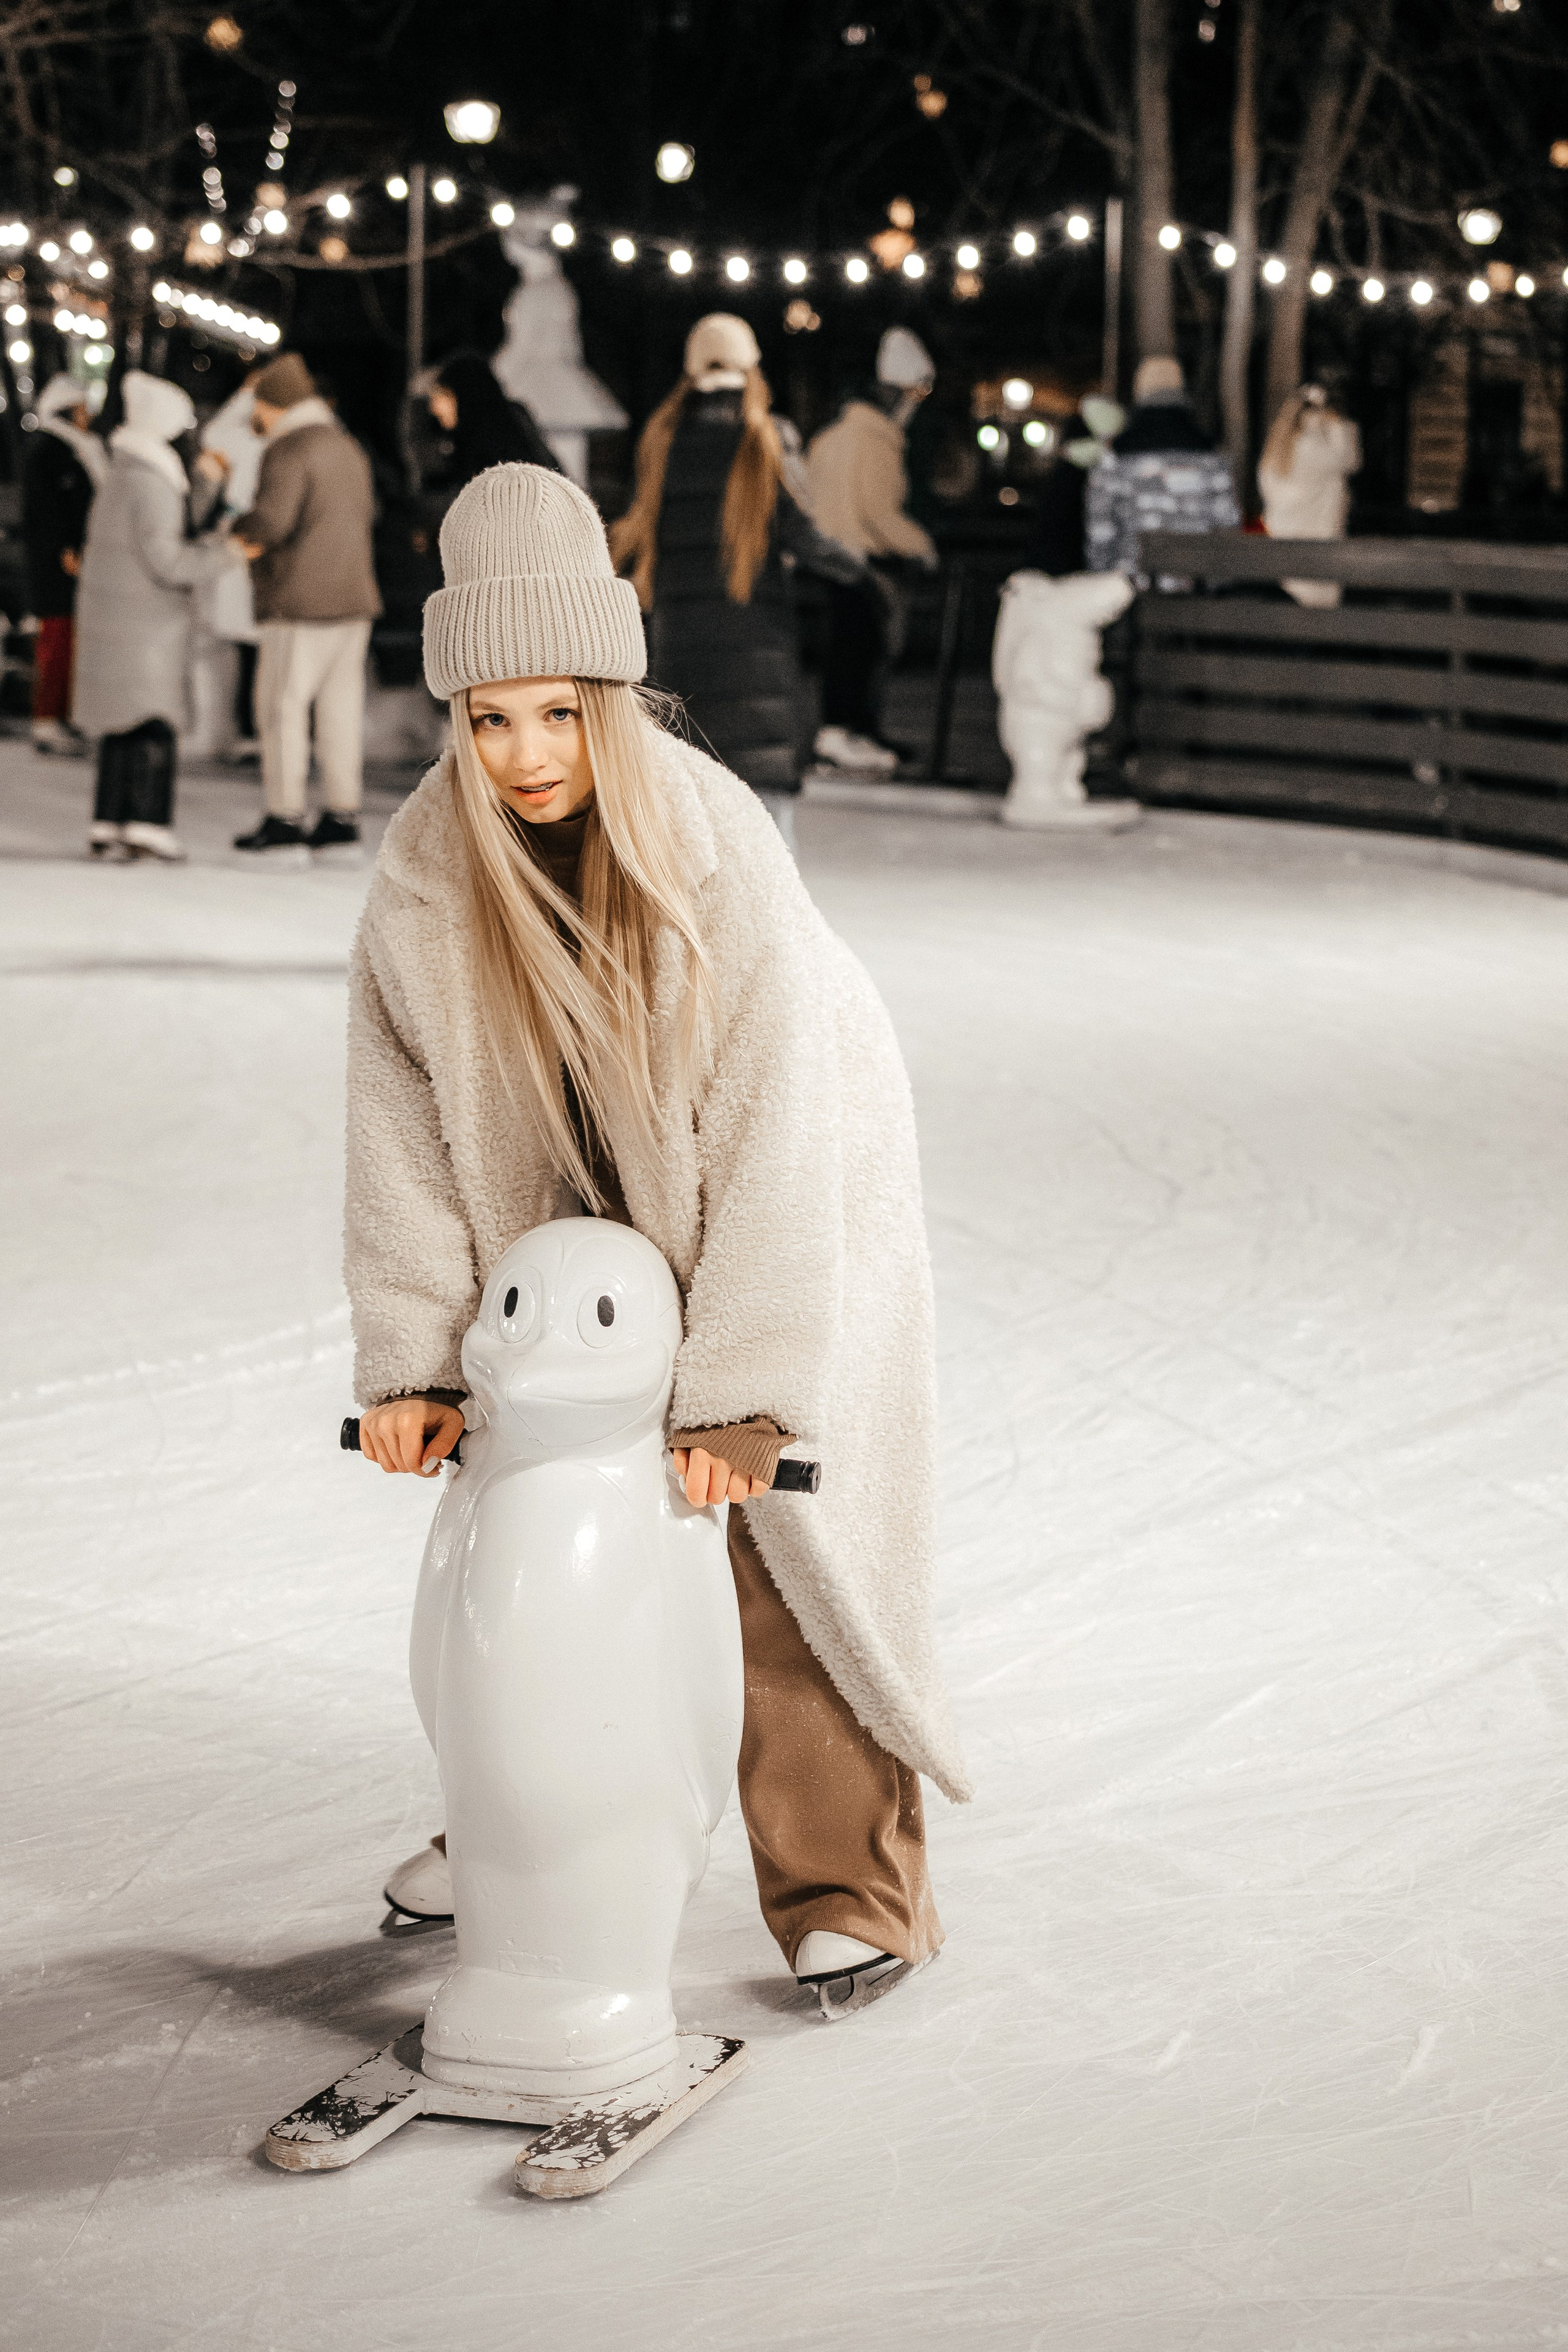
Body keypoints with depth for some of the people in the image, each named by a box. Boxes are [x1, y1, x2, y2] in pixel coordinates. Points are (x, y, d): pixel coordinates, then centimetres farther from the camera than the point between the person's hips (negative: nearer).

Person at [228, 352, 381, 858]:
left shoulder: (289, 451, -11)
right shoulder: (347, 447, 16)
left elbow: (271, 520, -22)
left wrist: (241, 530, 0)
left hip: (301, 603, -8)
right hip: (353, 598, 8)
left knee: (282, 704, -3)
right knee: (340, 707, 9)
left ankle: (283, 818, -4)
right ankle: (342, 814, 11)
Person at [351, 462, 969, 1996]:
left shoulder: (719, 851, -32)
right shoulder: (426, 868, -20)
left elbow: (770, 1137, -33)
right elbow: (406, 1125, -12)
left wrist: (741, 1396, -35)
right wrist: (412, 1361, -16)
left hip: (780, 1204, -4)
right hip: (582, 1213, 4)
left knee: (796, 1540, -6)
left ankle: (847, 1885, 5)